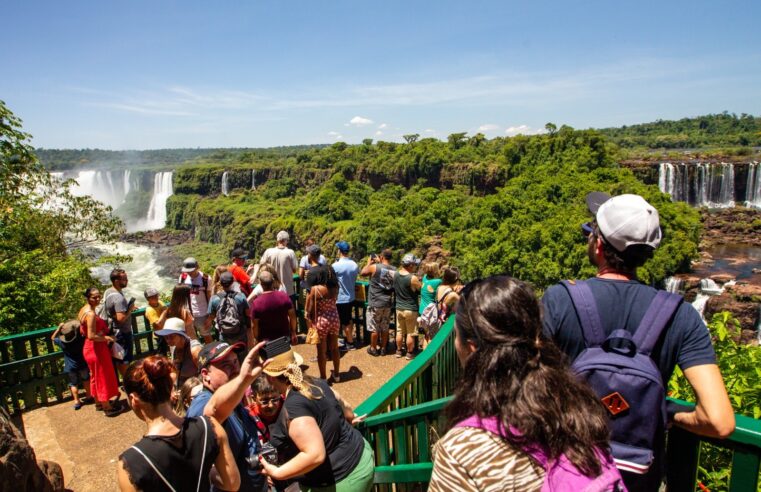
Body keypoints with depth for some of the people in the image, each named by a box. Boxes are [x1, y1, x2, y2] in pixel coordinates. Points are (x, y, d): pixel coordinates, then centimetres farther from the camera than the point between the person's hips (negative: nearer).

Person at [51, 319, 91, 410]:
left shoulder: (62, 343, -17)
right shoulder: (81, 340, -20)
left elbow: (53, 338, 3)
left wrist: (59, 328, 2)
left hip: (70, 367, 0)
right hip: (82, 365, 0)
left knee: (74, 384, 13)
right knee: (86, 380, 21)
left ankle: (77, 401, 14)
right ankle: (88, 396, 31)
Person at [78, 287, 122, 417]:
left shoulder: (84, 310, 6)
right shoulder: (91, 314, -25)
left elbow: (82, 331, 16)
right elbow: (92, 336, -29)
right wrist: (107, 338, -16)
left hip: (89, 348, 10)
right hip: (96, 349, -10)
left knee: (96, 377, 23)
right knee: (103, 378, 3)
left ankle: (98, 402, 39)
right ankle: (108, 408, 15)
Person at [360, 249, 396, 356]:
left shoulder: (374, 267, -14)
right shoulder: (394, 270, -2)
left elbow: (362, 273, 1)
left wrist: (369, 262, 15)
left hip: (375, 303, -4)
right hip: (388, 303, 4)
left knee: (374, 328, 7)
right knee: (385, 328, 14)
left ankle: (373, 349, 18)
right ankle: (383, 348, 23)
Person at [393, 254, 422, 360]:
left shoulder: (396, 274, -4)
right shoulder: (413, 278, -24)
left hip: (399, 308, 6)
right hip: (410, 309, -6)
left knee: (400, 331, 18)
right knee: (411, 333, 10)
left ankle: (399, 351, 30)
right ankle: (409, 353, 21)